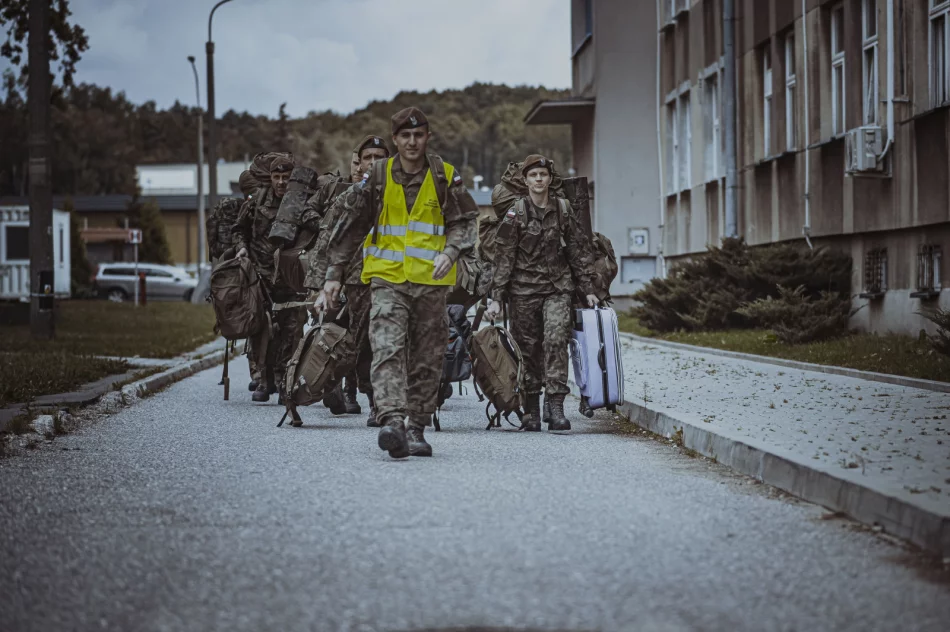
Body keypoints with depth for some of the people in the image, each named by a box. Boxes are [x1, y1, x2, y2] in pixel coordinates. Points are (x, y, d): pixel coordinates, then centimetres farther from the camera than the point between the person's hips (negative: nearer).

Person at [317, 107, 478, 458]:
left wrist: (450, 251, -16)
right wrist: (334, 276, 4)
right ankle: (392, 421, -30)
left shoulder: (445, 177, 2)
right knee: (387, 349, -18)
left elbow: (465, 221, 5)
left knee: (427, 358, 6)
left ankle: (417, 429, 17)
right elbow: (349, 226, 6)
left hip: (431, 281, 1)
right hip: (388, 278, -1)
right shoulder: (377, 177, 2)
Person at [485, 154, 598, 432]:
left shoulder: (563, 209, 5)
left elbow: (579, 250, 11)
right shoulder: (515, 214, -1)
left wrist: (587, 289, 9)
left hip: (558, 287, 1)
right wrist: (496, 298, -8)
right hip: (524, 289, -1)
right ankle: (531, 412, 12)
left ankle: (555, 405, -19)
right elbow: (503, 258, -2)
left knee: (556, 339, -17)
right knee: (528, 348, 3)